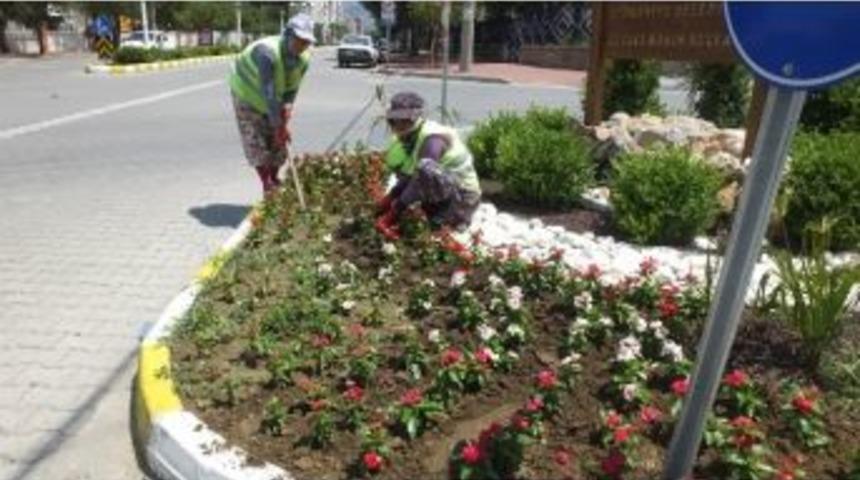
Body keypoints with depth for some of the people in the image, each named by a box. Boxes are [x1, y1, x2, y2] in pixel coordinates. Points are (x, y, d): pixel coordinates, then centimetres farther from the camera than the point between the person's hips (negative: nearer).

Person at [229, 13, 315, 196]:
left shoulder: (304, 59, -17)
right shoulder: (267, 51, -37)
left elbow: (292, 89, -9)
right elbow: (268, 92, -40)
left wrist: (286, 110, -28)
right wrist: (279, 125, -41)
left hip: (273, 101, 6)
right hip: (248, 94, -6)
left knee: (277, 141, 5)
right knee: (256, 141, -9)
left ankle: (274, 179, 21)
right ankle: (267, 185, -3)